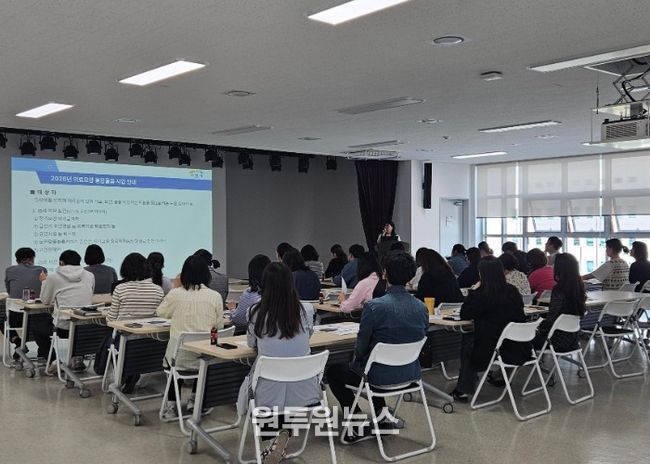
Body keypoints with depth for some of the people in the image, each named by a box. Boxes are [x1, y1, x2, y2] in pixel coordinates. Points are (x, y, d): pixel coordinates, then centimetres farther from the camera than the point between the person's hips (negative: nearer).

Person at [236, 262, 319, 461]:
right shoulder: (306, 310, -9)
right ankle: (284, 430, 9)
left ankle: (274, 432, 11)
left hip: (269, 394, 0)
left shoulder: (257, 312, -12)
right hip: (303, 393, 0)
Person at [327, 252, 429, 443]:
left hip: (380, 377, -6)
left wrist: (356, 358, 12)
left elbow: (361, 348, -13)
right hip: (410, 374, 6)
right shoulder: (421, 307, -5)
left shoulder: (374, 306, -22)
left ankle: (360, 427, 16)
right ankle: (382, 413, 29)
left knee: (333, 371, 20)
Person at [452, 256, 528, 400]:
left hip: (495, 351, -6)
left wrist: (473, 291, 2)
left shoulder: (481, 294, -16)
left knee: (467, 339, 21)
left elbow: (464, 315, -4)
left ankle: (464, 390, 26)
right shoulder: (513, 291, 0)